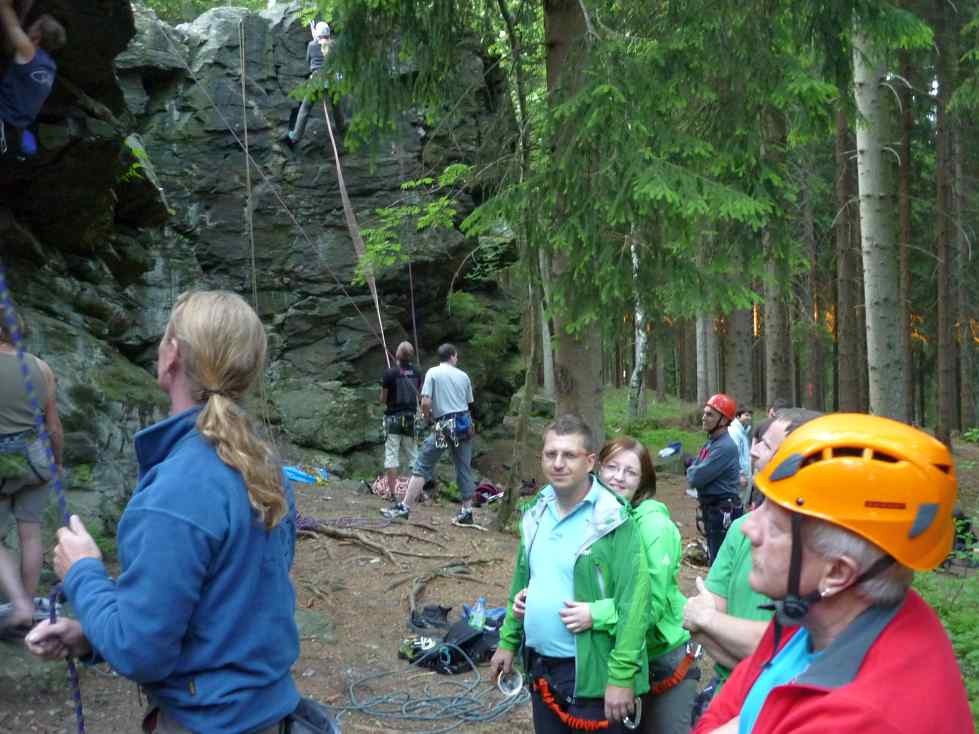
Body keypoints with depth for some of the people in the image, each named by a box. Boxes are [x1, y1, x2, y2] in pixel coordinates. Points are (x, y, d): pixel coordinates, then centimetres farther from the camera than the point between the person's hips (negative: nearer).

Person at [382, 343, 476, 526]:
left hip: (444, 426, -4)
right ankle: (466, 512, 12)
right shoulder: (463, 376, 10)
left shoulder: (433, 373, -2)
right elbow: (470, 404, 14)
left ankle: (405, 507, -6)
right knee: (464, 469, 10)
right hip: (465, 425, 4)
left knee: (422, 467, -2)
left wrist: (429, 419, 7)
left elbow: (425, 403, -9)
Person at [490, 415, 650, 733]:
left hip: (591, 673, -7)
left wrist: (622, 675, -23)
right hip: (540, 668, 7)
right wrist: (508, 641, 16)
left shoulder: (613, 520, -17)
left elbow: (634, 601, -21)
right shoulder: (537, 513, 6)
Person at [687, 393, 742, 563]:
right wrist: (694, 471, -7)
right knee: (714, 557, 21)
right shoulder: (711, 442, 10)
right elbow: (694, 471, 14)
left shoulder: (725, 447, -22)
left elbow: (695, 478, -22)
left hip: (724, 511, -10)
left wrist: (692, 471, -2)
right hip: (711, 508, 10)